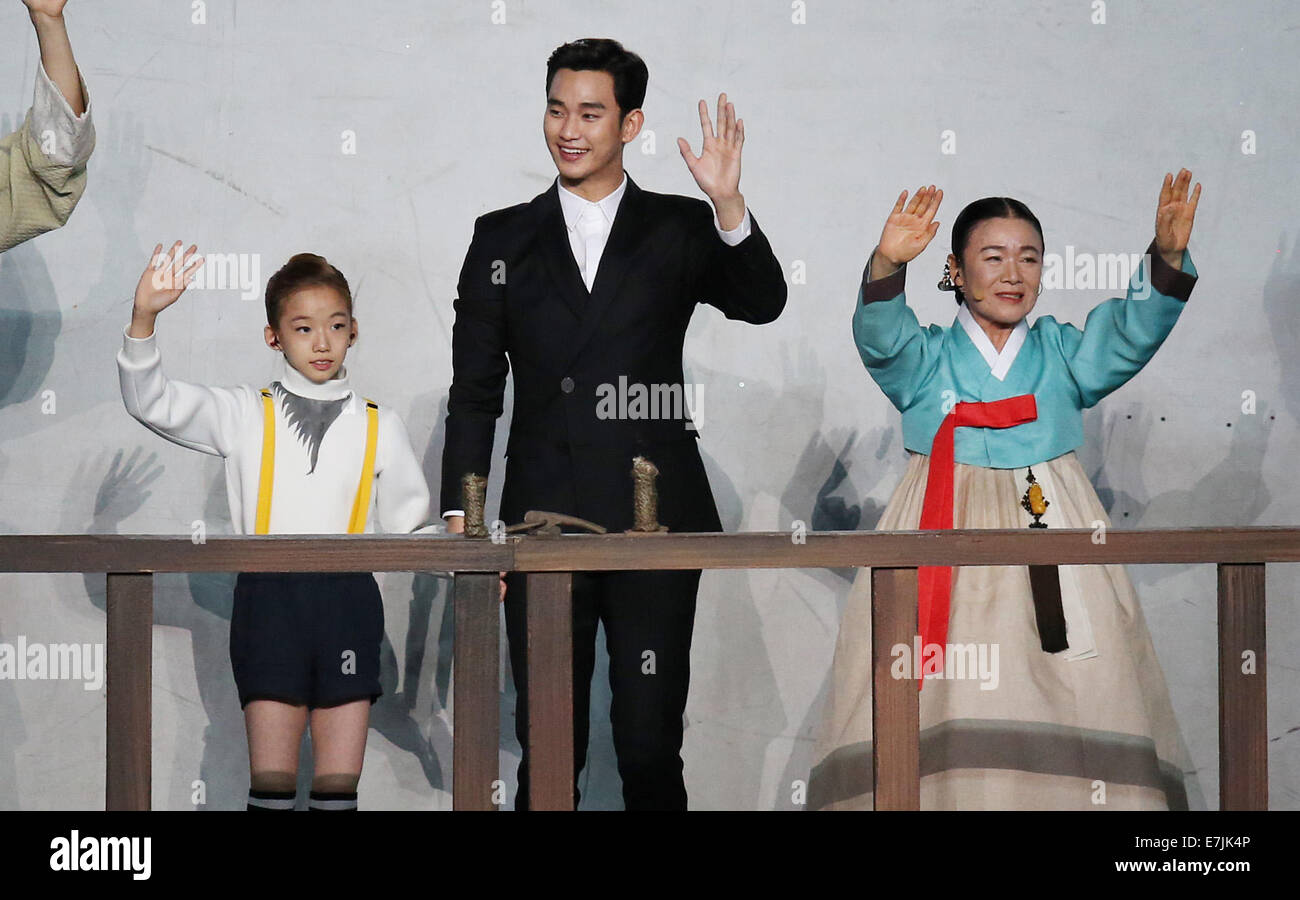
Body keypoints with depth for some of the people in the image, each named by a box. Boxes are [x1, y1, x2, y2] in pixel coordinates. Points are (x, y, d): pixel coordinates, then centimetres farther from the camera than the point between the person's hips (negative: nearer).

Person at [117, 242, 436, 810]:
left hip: (348, 600, 1)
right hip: (269, 598, -1)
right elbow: (151, 403, -1)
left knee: (339, 786, 3)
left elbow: (408, 527, 15)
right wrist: (144, 318, -15)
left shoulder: (379, 426, 11)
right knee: (271, 783, -3)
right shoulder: (246, 415, 7)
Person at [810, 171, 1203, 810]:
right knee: (949, 712, -11)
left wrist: (1168, 259, -21)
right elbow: (881, 337, -12)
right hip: (946, 539, -2)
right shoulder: (926, 358, 7)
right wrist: (888, 265, -32)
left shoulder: (1063, 351, 12)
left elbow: (1135, 331, -2)